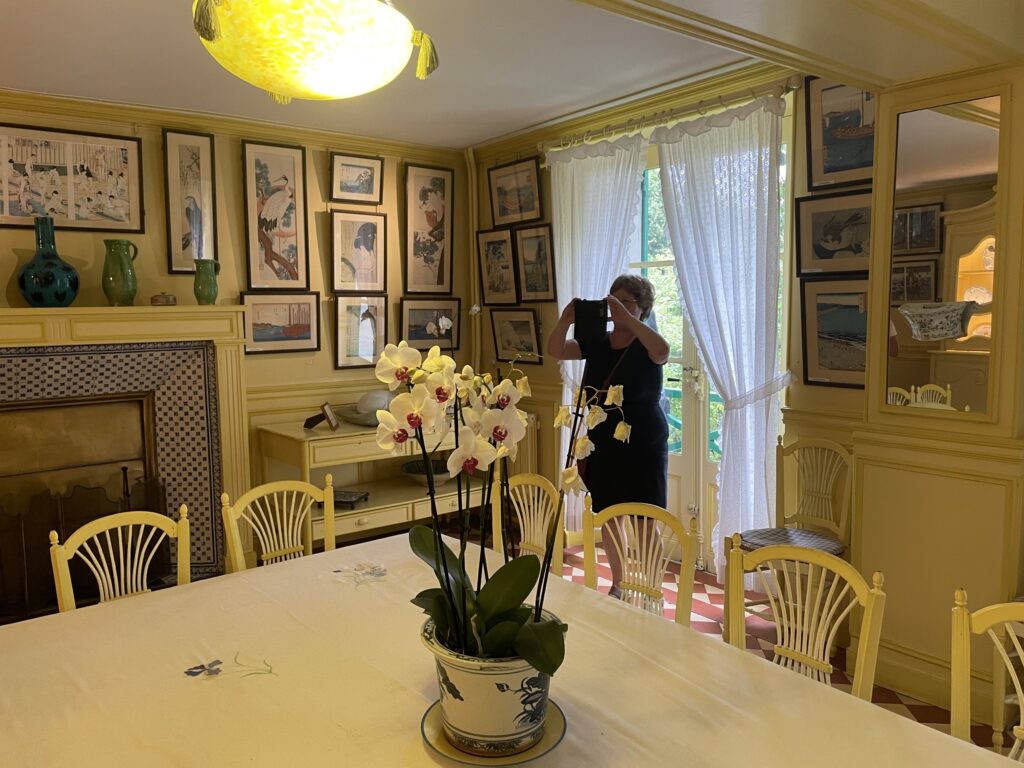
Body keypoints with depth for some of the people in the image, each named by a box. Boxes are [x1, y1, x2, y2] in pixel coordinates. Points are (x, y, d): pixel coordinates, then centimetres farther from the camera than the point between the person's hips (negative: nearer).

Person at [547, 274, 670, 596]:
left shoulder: (646, 345, -6)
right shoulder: (597, 343, 5)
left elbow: (662, 352, -30)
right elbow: (555, 351, -6)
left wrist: (626, 318, -37)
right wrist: (566, 320, -24)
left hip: (643, 447, -4)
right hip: (603, 444, 4)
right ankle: (617, 584, 28)